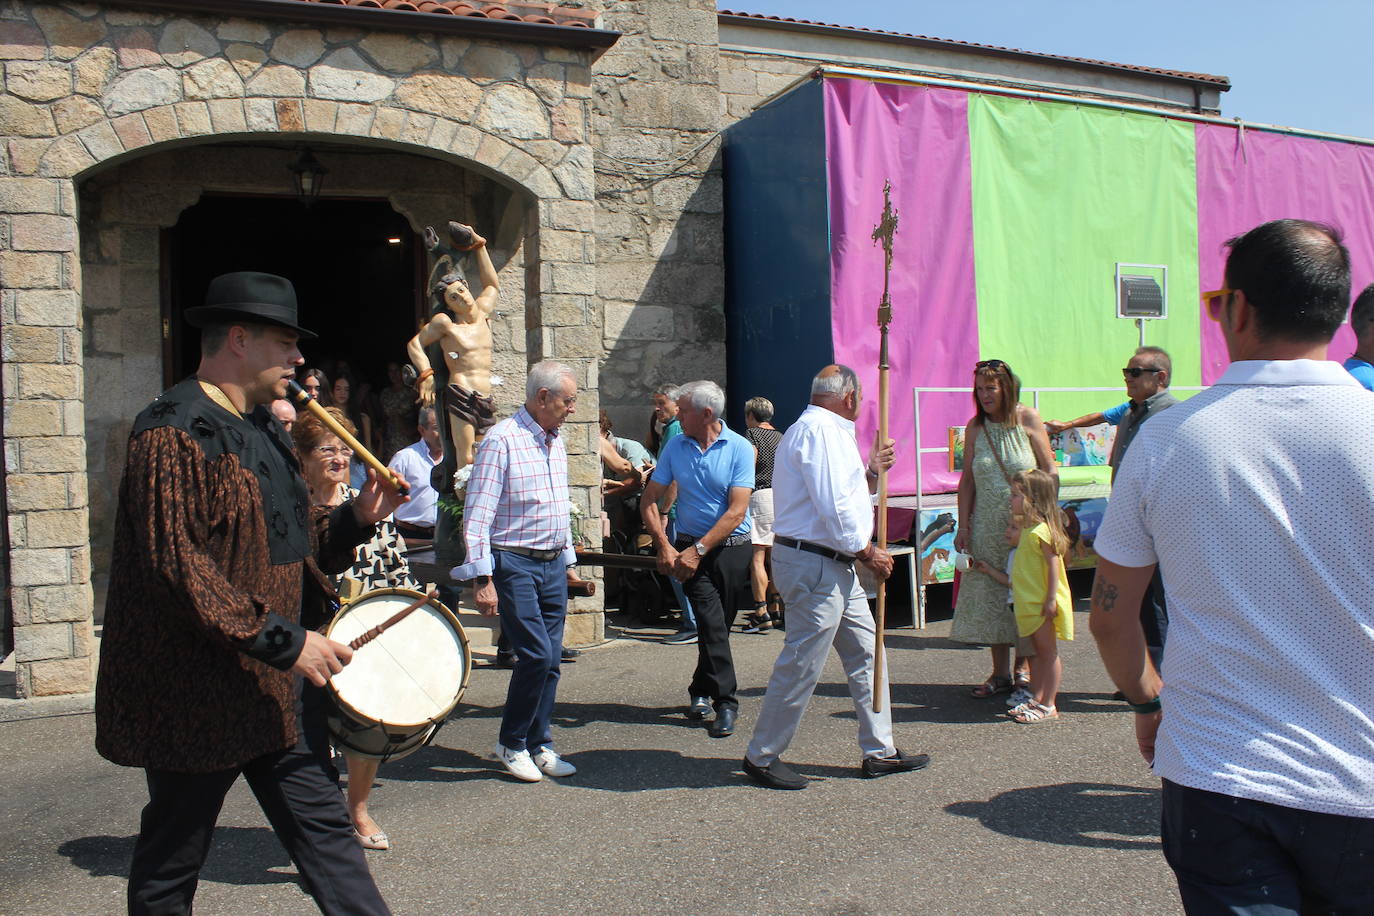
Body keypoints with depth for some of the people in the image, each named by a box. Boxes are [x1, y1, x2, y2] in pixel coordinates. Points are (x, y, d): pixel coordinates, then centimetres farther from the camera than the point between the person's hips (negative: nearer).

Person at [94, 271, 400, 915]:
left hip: (281, 687, 8)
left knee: (325, 829, 10)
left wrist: (357, 520, 1)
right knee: (172, 860, 11)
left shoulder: (263, 430, 14)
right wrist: (282, 639, -25)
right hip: (196, 693, -8)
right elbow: (175, 565, -24)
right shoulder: (173, 432, -16)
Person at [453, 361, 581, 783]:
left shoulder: (555, 441, 13)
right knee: (537, 654, -11)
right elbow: (477, 513, -16)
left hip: (553, 565, 7)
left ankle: (538, 745, 19)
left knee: (549, 660, 7)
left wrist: (567, 559, 21)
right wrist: (482, 578, -20)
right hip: (514, 563, -7)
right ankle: (511, 743, 9)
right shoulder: (502, 440, -12)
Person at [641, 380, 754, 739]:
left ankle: (702, 691, 27)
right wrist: (664, 547, -6)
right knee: (711, 621, -12)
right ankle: (725, 702, -7)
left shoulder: (739, 449, -6)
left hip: (732, 547, -1)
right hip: (690, 547, 1)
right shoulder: (675, 447, 4)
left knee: (719, 625, 7)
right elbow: (649, 501, 6)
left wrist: (698, 549, -17)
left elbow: (737, 511, -13)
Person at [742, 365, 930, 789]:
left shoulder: (826, 430, 21)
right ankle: (762, 756, 8)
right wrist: (867, 551, -11)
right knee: (802, 664, -4)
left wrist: (871, 471, 14)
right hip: (814, 563, -11)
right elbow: (833, 507, -21)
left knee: (865, 654, 14)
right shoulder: (820, 430, -14)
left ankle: (880, 751, 23)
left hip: (836, 564, 11)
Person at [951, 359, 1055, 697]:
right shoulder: (975, 428, 3)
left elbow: (1049, 471, 0)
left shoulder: (1028, 420, -4)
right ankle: (1000, 673, 13)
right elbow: (967, 480, 6)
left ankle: (1024, 665, 18)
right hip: (987, 525, 3)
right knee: (990, 595, 3)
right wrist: (963, 525, 2)